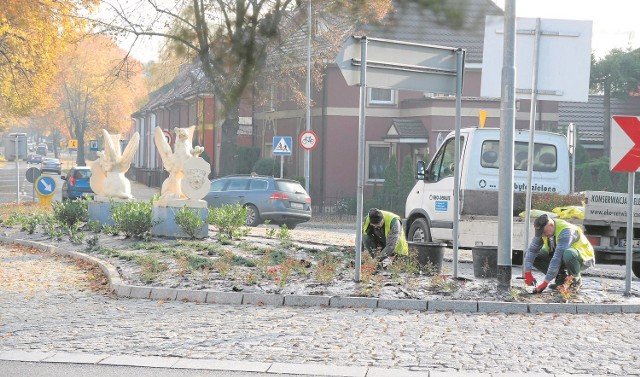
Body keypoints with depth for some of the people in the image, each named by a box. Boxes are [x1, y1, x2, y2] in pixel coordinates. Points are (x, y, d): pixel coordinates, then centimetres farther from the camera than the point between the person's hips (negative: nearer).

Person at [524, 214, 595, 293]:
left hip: (584, 258, -7)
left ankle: (576, 280, -13)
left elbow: (557, 258, -38)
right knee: (535, 256, -10)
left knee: (568, 254, -41)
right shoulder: (543, 229, -12)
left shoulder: (565, 231, -34)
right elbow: (532, 250, -13)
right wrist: (527, 273, -25)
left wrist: (546, 282, -38)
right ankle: (562, 277, 2)